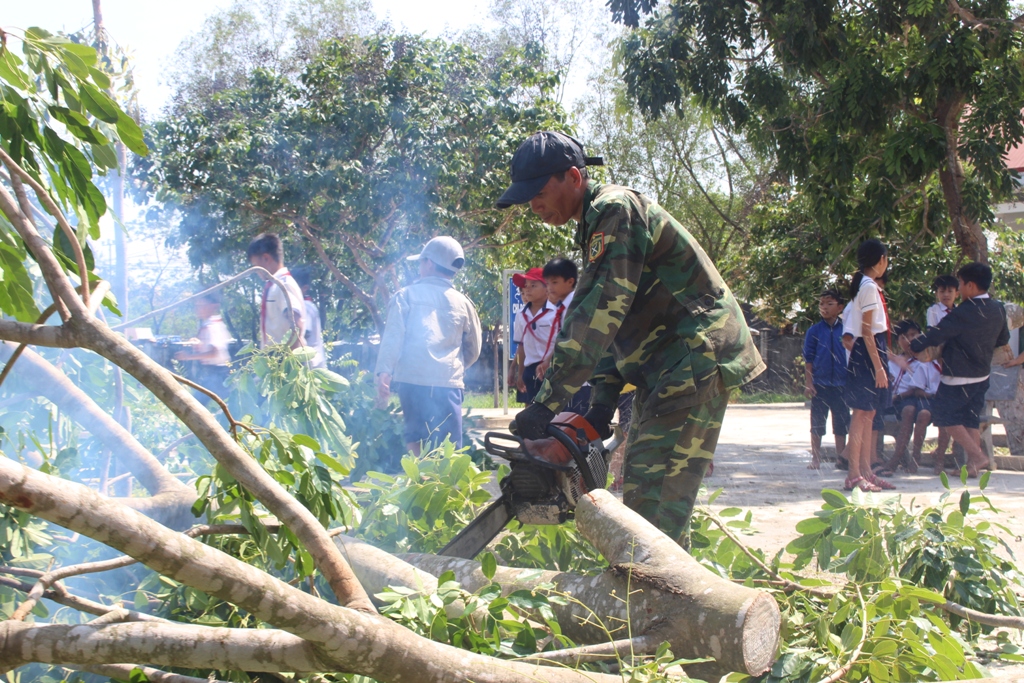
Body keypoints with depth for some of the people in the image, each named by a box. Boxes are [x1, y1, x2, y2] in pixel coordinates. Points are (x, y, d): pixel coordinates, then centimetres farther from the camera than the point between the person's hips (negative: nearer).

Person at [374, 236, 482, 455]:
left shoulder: (406, 295, 7)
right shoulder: (462, 303, 12)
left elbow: (392, 337, -5)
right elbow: (474, 350, 19)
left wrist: (383, 373, -10)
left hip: (411, 379, -1)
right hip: (448, 382, 1)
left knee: (415, 442, 9)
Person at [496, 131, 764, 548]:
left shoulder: (614, 209, -14)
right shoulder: (596, 226, 18)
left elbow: (596, 316, -23)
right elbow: (615, 325, 19)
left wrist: (547, 404, -24)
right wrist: (604, 404, 8)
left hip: (695, 360, -11)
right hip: (663, 372, 11)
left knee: (655, 502, -16)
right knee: (639, 494, 11)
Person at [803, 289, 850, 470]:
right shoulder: (814, 331, -1)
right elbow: (808, 359, 0)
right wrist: (808, 383, -5)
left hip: (841, 385, 1)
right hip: (819, 385, -1)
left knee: (841, 423, 8)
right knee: (817, 424, 5)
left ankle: (841, 458, 19)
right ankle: (816, 458, 14)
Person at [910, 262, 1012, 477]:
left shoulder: (963, 313, -22)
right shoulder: (998, 310, 3)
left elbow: (936, 334, -21)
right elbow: (1003, 337, 20)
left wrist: (913, 347, -10)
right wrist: (1003, 346, 40)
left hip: (958, 377, -8)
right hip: (982, 376, 8)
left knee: (943, 414, 2)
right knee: (971, 420, 12)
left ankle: (977, 455, -6)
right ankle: (972, 465, 8)